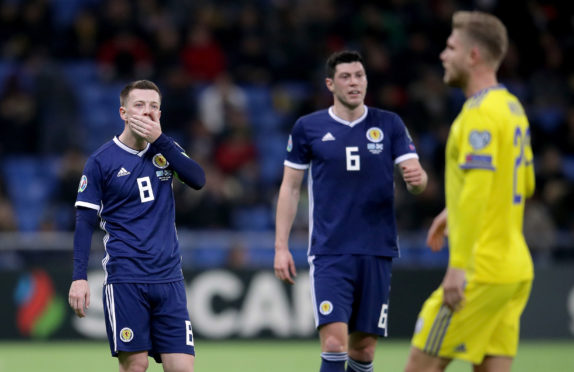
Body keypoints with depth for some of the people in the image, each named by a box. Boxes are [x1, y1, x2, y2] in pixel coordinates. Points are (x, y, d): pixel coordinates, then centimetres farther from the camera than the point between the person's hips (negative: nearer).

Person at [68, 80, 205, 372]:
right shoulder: (101, 161, -1)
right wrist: (79, 276, -11)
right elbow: (85, 222, -2)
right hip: (125, 279, -3)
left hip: (168, 278, 4)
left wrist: (160, 140, -11)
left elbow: (198, 180, -6)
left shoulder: (165, 149, 11)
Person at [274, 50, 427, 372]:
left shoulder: (389, 125, 5)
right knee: (334, 343, -16)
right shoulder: (308, 128, 2)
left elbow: (418, 180, -2)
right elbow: (290, 187, 8)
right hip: (329, 252, -2)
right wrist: (281, 246, 2)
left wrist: (417, 178, -26)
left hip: (377, 253, 2)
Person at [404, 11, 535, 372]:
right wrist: (455, 212, 27)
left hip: (482, 271, -9)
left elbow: (477, 190, -23)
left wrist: (459, 265, -26)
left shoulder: (480, 114, -15)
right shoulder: (512, 107, 15)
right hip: (516, 270, 9)